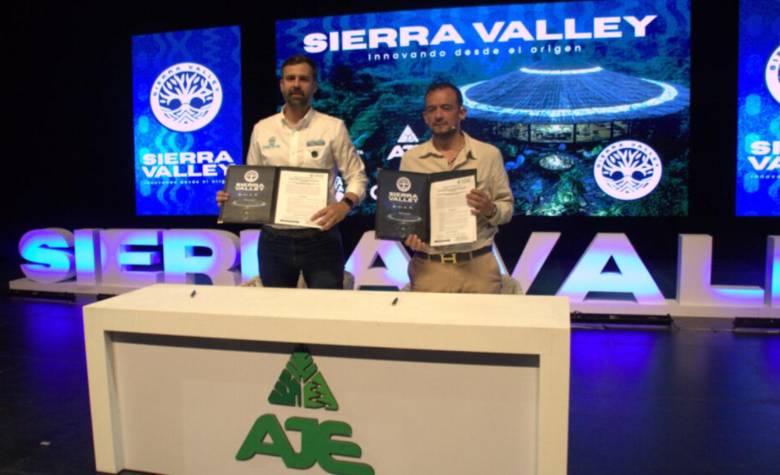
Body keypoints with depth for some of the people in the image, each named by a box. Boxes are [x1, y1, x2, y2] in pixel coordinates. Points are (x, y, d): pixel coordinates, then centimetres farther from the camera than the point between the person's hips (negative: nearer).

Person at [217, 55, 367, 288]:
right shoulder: (261, 129, 7)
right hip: (274, 240, 3)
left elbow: (357, 176, 0)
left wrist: (345, 204, -19)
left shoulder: (333, 127, -1)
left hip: (320, 239, -3)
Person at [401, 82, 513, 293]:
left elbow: (506, 207, 6)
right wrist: (407, 234, -12)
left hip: (478, 266, 0)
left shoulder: (489, 154, 1)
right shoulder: (410, 158, 4)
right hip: (428, 268, 1)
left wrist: (490, 210, -16)